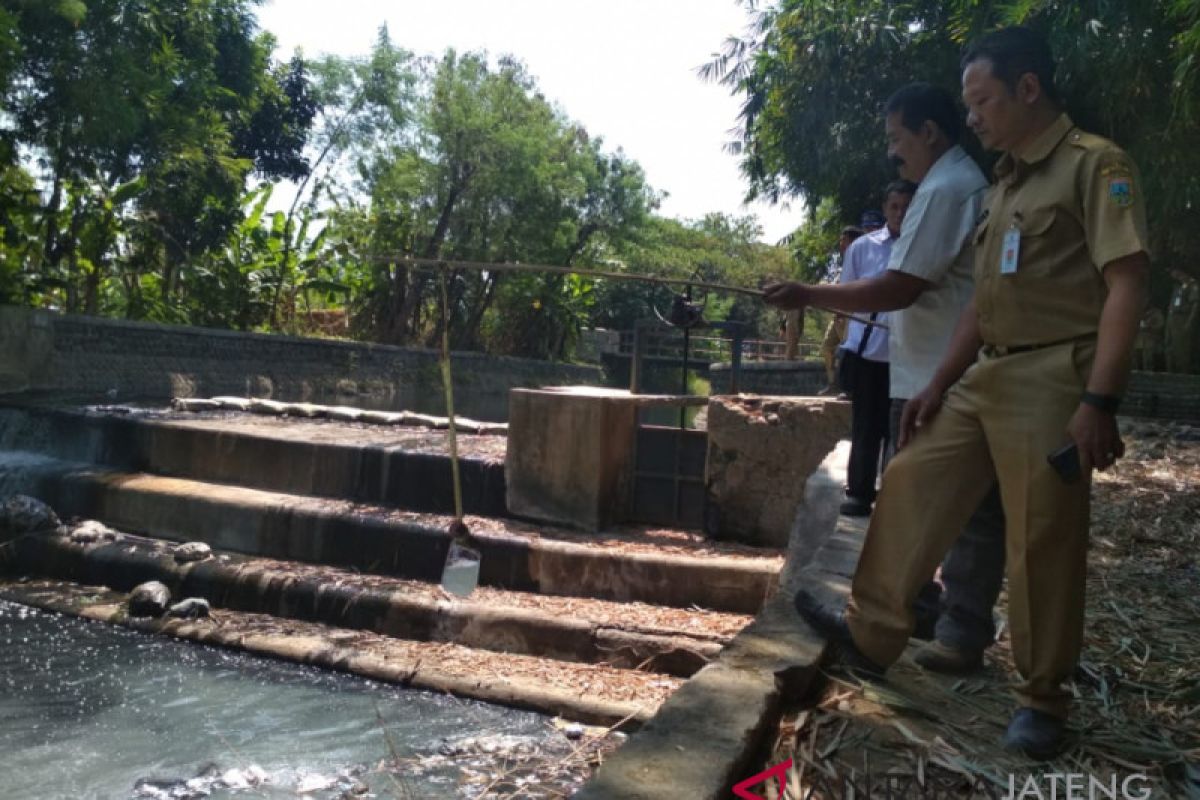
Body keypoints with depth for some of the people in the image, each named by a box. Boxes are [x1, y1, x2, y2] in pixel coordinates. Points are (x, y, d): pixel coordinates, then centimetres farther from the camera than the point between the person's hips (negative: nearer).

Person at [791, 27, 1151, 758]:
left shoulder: (1095, 164, -7)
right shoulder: (1004, 184, 19)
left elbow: (1126, 285, -15)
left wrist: (1098, 401, -22)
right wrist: (938, 383, 18)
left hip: (1051, 378, -8)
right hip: (984, 377, 9)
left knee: (1043, 542, -2)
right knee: (911, 487, 8)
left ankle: (1043, 700, 15)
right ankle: (871, 630, 21)